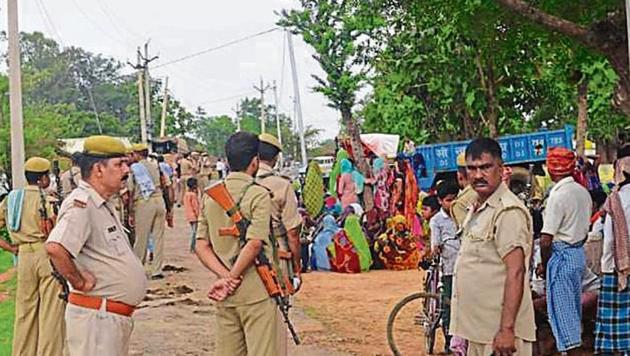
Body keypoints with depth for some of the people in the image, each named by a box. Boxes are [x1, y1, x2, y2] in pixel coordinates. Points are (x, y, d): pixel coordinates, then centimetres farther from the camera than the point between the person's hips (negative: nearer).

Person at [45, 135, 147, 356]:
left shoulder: (102, 205, 16)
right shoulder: (81, 204, -17)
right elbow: (55, 248, -33)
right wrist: (79, 282, -21)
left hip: (117, 317, 10)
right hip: (97, 316, -10)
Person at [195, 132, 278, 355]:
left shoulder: (210, 196, 8)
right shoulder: (258, 195, -10)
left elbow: (201, 246, 3)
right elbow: (254, 244, -20)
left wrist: (225, 276, -5)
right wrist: (232, 279, -12)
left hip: (225, 296, 6)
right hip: (256, 291, -6)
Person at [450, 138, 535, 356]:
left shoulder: (508, 211, -15)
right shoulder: (476, 209, 14)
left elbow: (515, 272, -21)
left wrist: (507, 329, -25)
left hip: (498, 332, -9)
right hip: (478, 329, 9)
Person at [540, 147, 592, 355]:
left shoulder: (558, 195, -18)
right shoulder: (583, 192, 7)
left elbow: (546, 240, -19)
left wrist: (545, 265, -6)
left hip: (561, 254, -9)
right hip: (579, 252, 9)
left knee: (561, 310, -3)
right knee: (574, 309, 19)